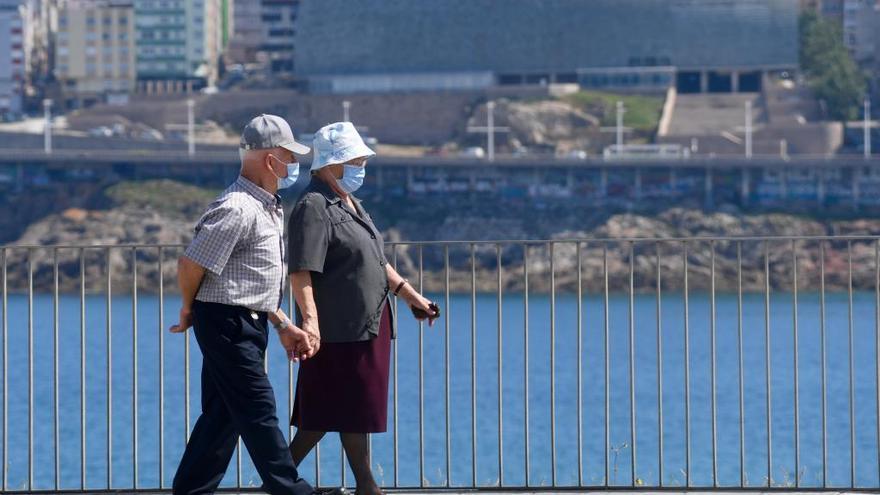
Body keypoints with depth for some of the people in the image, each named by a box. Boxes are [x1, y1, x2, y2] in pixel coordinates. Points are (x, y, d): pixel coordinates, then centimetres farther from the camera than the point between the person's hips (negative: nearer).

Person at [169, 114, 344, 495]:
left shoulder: (265, 209, 17)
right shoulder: (237, 209, -18)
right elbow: (190, 265, -19)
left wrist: (283, 325, 17)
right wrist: (190, 309, -2)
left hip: (247, 324, 10)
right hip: (228, 323, -10)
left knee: (223, 414, 10)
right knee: (257, 410, -5)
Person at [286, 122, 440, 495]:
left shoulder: (350, 204, 19)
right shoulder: (313, 208, -13)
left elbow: (376, 263, 28)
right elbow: (301, 271, -22)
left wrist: (410, 295, 25)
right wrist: (310, 319, -32)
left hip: (367, 325, 10)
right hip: (340, 329, -10)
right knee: (354, 411, -3)